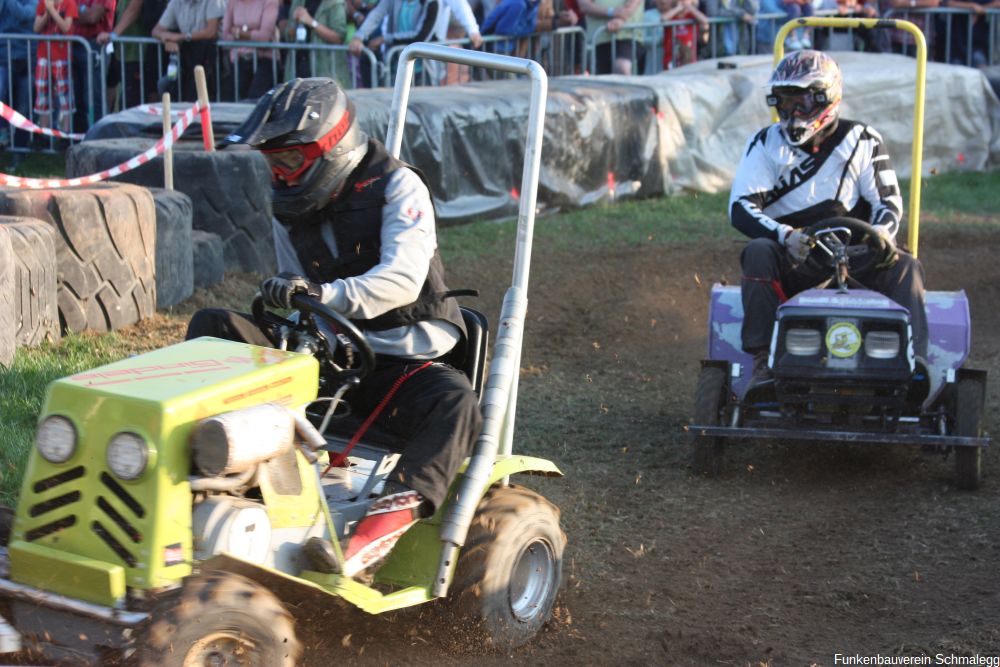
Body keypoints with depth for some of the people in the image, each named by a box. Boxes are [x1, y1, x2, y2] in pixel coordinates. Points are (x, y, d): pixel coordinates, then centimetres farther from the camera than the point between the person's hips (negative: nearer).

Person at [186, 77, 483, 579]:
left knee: (454, 403, -39)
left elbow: (402, 279, -27)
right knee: (212, 327, -10)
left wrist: (325, 295, -42)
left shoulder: (398, 188, -9)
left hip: (403, 362, -5)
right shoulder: (291, 209, 9)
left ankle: (384, 523, -55)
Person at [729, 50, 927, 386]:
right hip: (791, 262, -1)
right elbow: (740, 209, -8)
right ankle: (763, 359, -33)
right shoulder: (765, 144, 4)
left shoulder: (862, 141, 7)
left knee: (905, 266, -25)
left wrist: (881, 232, -23)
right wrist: (786, 235, -28)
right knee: (758, 253, -32)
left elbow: (889, 202, 3)